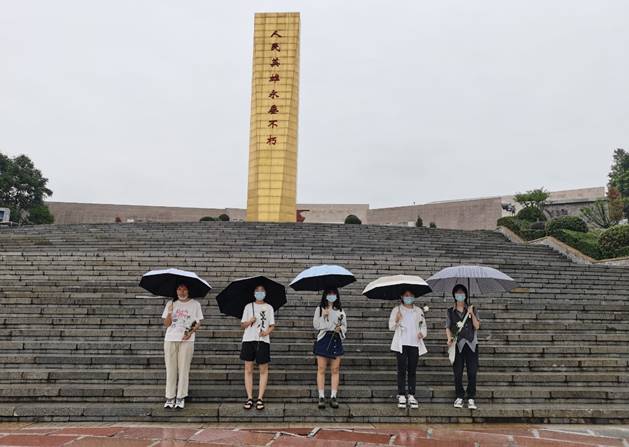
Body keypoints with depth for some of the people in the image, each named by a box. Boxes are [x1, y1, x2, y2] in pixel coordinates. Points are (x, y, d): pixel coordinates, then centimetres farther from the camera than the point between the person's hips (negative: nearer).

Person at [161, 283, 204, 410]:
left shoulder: (195, 304, 7)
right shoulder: (171, 303, 10)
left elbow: (198, 323, 7)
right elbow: (166, 324, 7)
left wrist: (191, 331, -11)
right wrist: (169, 313, -11)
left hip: (187, 340, -1)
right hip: (170, 339, 1)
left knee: (183, 369, -1)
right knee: (170, 369, 2)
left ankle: (181, 397, 6)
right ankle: (170, 397, 8)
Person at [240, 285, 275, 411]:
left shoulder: (269, 308, 12)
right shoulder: (248, 307, 13)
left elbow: (272, 325, 7)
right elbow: (242, 325, 11)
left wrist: (267, 331, -14)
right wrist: (250, 321, -9)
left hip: (263, 340, -1)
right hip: (248, 339, 1)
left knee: (263, 370, -2)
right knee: (248, 369, 0)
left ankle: (260, 398, 3)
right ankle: (249, 398, 5)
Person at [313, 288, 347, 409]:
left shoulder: (340, 310, 12)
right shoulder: (319, 309, 7)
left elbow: (345, 327, 12)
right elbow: (316, 325, -1)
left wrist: (340, 329, -8)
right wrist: (324, 316, -13)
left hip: (336, 340, 2)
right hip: (323, 339, -2)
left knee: (335, 370, 1)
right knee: (321, 369, -2)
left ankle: (333, 397, 5)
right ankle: (321, 397, 2)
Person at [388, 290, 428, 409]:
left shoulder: (418, 311, 13)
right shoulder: (396, 310, 5)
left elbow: (423, 326, 16)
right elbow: (391, 327, 1)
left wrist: (422, 333, -4)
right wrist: (396, 320, -19)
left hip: (414, 344, 2)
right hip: (401, 344, -2)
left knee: (412, 371, 5)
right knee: (402, 370, -4)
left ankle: (411, 396, 11)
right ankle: (401, 396, 0)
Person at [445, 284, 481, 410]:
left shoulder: (472, 309, 8)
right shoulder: (450, 311, 9)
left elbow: (477, 326, 0)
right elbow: (448, 327, 9)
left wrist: (472, 314, -12)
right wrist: (449, 338, -8)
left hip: (471, 344, 0)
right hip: (457, 344, 0)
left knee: (472, 372, -2)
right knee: (457, 373, 1)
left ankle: (471, 398, 6)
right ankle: (459, 397, 13)